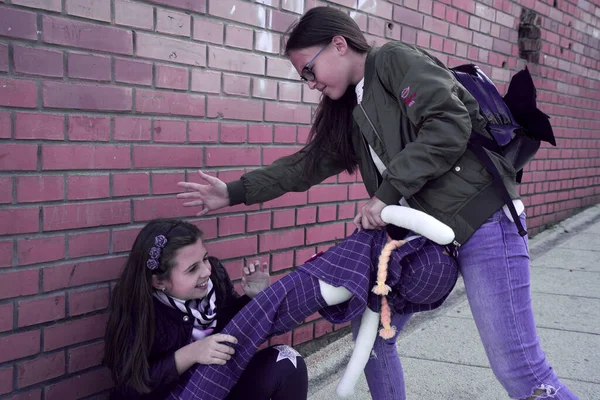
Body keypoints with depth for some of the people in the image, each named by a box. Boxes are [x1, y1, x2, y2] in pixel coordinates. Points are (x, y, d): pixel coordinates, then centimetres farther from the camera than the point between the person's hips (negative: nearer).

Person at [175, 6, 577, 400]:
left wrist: (385, 193, -19)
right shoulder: (352, 111, 16)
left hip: (481, 220, -8)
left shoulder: (395, 59, -7)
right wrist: (235, 192, 13)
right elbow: (308, 164, 18)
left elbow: (450, 125, -20)